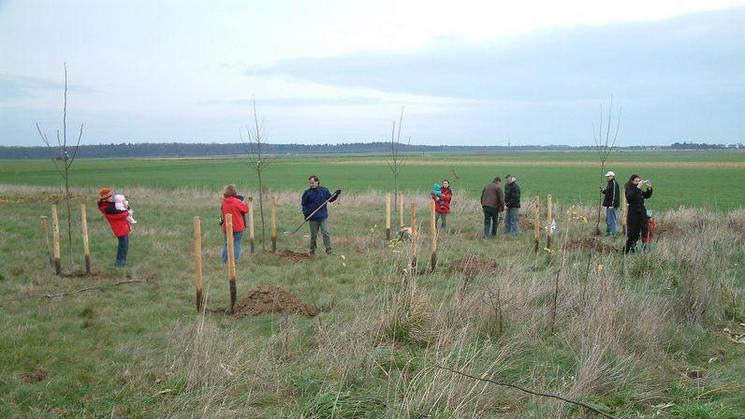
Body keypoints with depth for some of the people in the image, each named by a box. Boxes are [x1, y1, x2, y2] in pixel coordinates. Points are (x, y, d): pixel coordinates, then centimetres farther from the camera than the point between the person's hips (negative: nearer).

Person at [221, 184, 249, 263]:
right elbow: (246, 209, -5)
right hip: (238, 227, -5)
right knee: (236, 244, 2)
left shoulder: (224, 202, -2)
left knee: (226, 244, 15)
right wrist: (242, 203, 10)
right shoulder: (237, 202, -16)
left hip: (226, 227, 5)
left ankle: (224, 261, 19)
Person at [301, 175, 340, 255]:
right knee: (313, 235, 9)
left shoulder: (324, 190, 1)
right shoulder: (307, 192, -1)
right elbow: (304, 204, 5)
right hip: (313, 218, 0)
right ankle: (312, 250, 23)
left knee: (325, 233, -8)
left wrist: (336, 194, -4)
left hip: (323, 216, 0)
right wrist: (305, 213, -7)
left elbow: (331, 199, 13)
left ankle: (329, 249, -5)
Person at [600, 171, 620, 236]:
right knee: (607, 219, 16)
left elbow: (614, 194, -21)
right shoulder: (609, 183, 16)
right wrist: (603, 191, 10)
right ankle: (608, 231, 25)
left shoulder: (614, 183, -15)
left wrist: (612, 204, -24)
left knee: (611, 219, -10)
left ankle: (613, 233, -7)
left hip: (612, 204, -11)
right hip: (608, 204, 11)